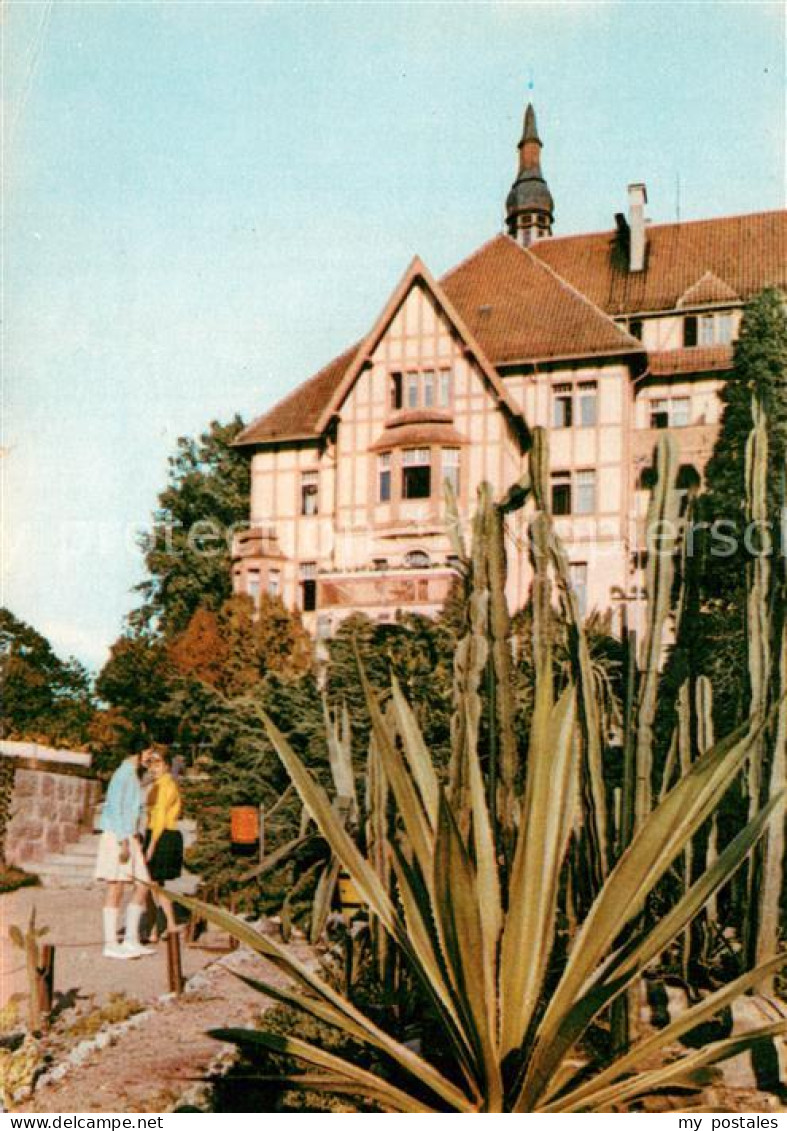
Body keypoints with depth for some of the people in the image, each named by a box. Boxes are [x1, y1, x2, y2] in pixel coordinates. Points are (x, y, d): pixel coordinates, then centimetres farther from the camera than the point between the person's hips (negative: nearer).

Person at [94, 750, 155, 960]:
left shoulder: (132, 776, 16)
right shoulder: (123, 774, -13)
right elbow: (115, 809, -18)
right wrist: (123, 843, -21)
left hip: (128, 839, 9)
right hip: (118, 839, -9)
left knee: (141, 887, 6)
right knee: (116, 890, -5)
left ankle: (131, 940, 11)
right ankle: (111, 945, 1)